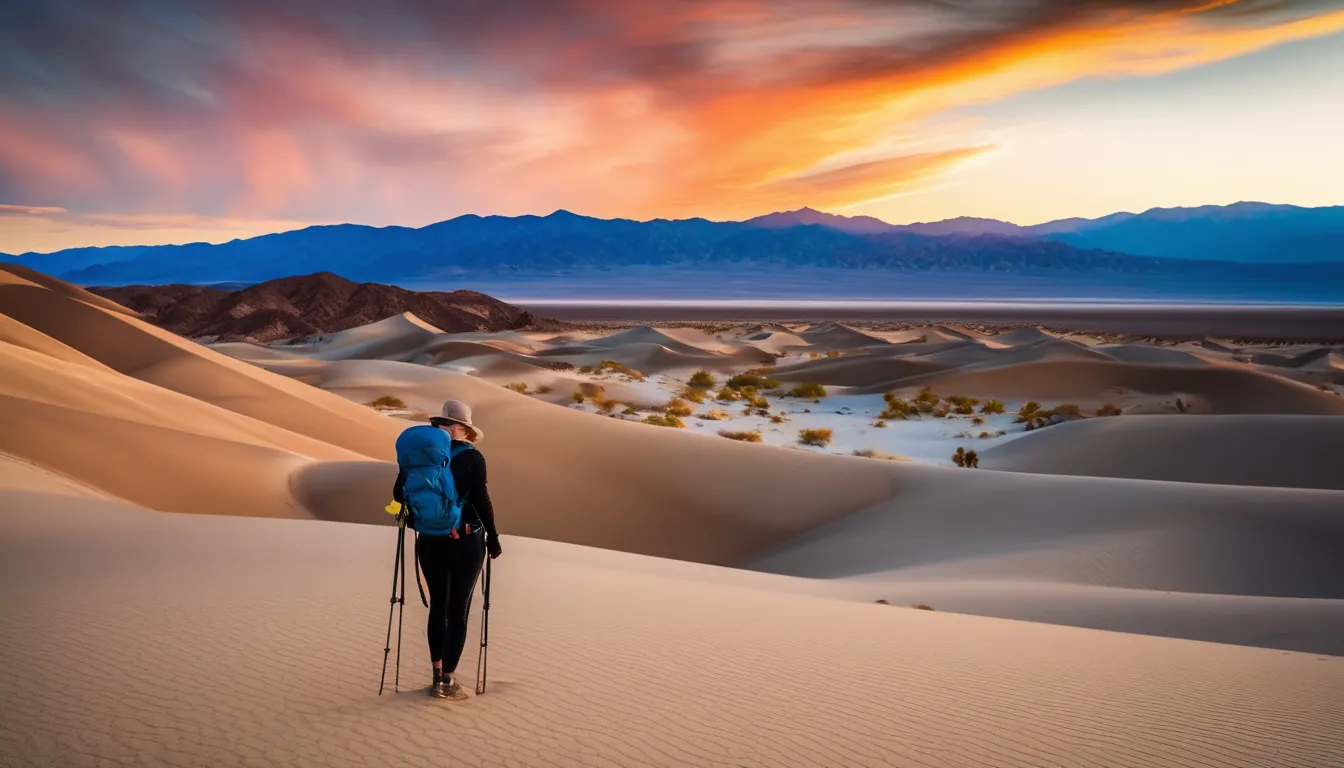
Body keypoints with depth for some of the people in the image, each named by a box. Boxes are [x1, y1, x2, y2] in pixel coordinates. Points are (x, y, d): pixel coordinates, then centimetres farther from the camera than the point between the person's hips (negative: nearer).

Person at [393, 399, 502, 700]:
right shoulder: (472, 457, -7)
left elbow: (400, 493, -1)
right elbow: (481, 499, -10)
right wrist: (492, 534, 1)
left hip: (429, 540, 4)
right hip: (466, 541, -4)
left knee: (437, 606, 16)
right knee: (458, 610, 3)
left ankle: (438, 676, 21)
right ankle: (448, 680, 3)